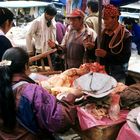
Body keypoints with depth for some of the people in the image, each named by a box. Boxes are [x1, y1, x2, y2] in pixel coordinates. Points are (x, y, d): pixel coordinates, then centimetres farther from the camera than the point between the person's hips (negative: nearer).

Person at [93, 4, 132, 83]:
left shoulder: (126, 35, -12)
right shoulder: (104, 32, 6)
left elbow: (125, 58, -16)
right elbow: (98, 48, 16)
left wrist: (106, 54, -23)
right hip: (103, 71, 5)